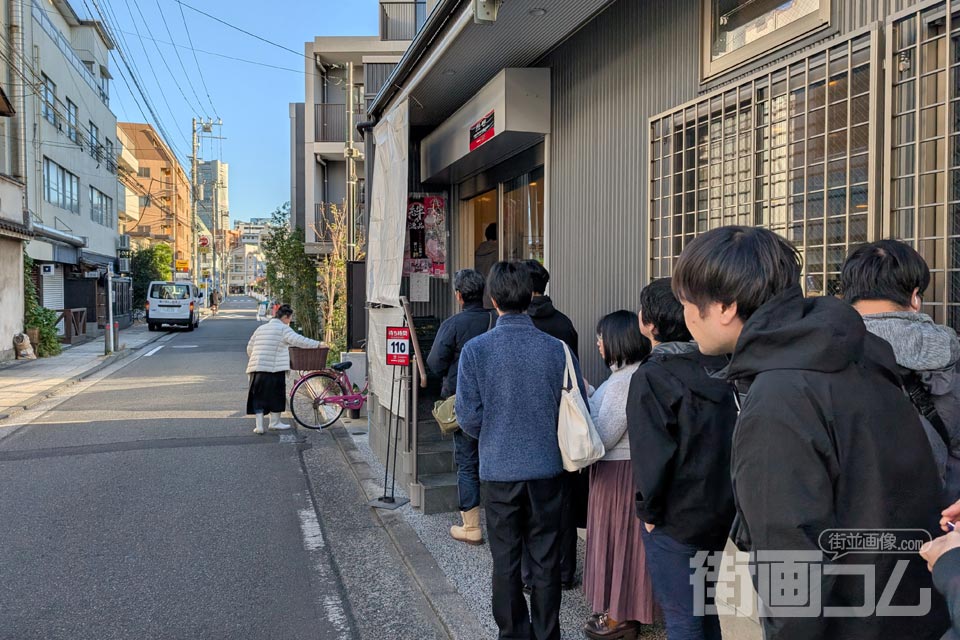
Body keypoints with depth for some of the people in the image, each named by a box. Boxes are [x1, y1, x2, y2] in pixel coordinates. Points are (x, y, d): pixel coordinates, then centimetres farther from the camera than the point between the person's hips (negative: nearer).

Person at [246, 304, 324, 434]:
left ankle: (259, 425, 5)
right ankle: (275, 422, 19)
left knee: (258, 396, 10)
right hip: (275, 368, -6)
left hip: (257, 368, 6)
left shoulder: (260, 328, 17)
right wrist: (318, 344, -8)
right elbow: (299, 341, -14)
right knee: (276, 394, 9)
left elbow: (249, 348, 20)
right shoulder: (283, 328, -3)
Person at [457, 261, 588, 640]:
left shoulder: (476, 350, -12)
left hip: (498, 470, -1)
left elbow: (469, 417, -9)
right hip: (547, 469, 1)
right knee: (546, 562, 14)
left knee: (506, 562, 14)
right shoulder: (557, 349, -8)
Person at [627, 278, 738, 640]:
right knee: (703, 606, 23)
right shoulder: (717, 367, 1)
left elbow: (653, 454, -20)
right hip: (719, 511, 7)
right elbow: (730, 436, 6)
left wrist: (648, 511, -8)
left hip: (675, 517, -7)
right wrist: (720, 494, 13)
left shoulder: (651, 377, -19)